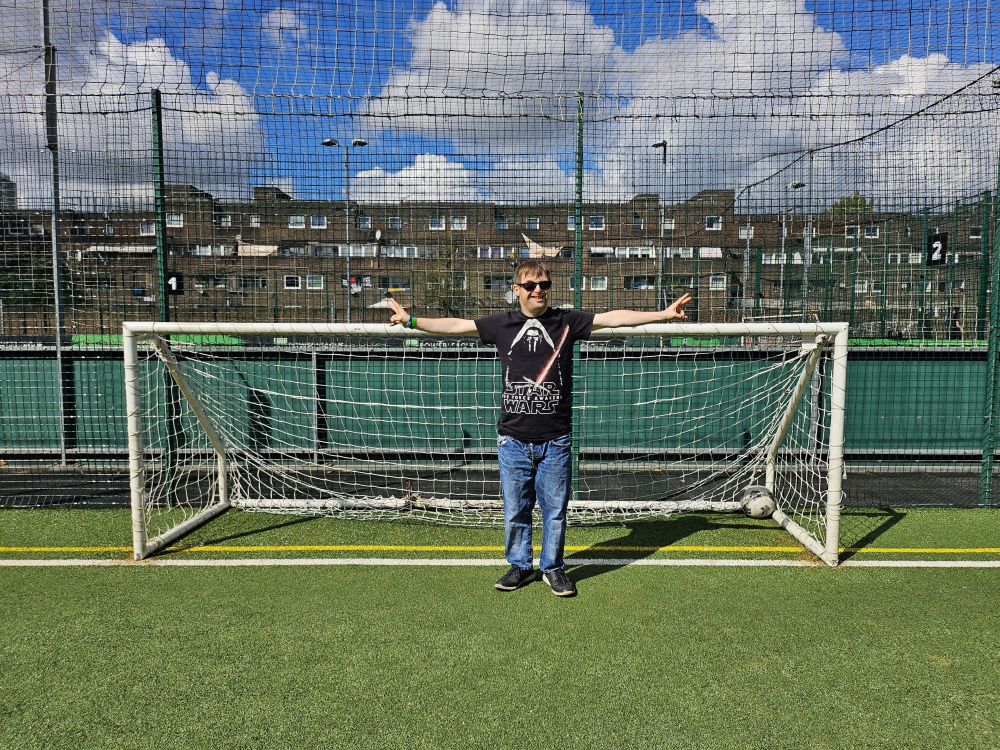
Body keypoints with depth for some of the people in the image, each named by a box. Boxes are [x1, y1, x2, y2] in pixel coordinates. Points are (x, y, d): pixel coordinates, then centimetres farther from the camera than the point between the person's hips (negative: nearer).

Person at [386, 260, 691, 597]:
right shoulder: (502, 324, 5)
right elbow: (455, 325, 9)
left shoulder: (567, 322, 3)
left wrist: (663, 314, -3)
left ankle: (553, 568, 28)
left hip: (555, 440, 0)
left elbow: (614, 318, 2)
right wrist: (411, 320, 8)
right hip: (513, 439, 1)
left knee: (555, 509, 8)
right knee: (515, 510, 10)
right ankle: (520, 566, 30)